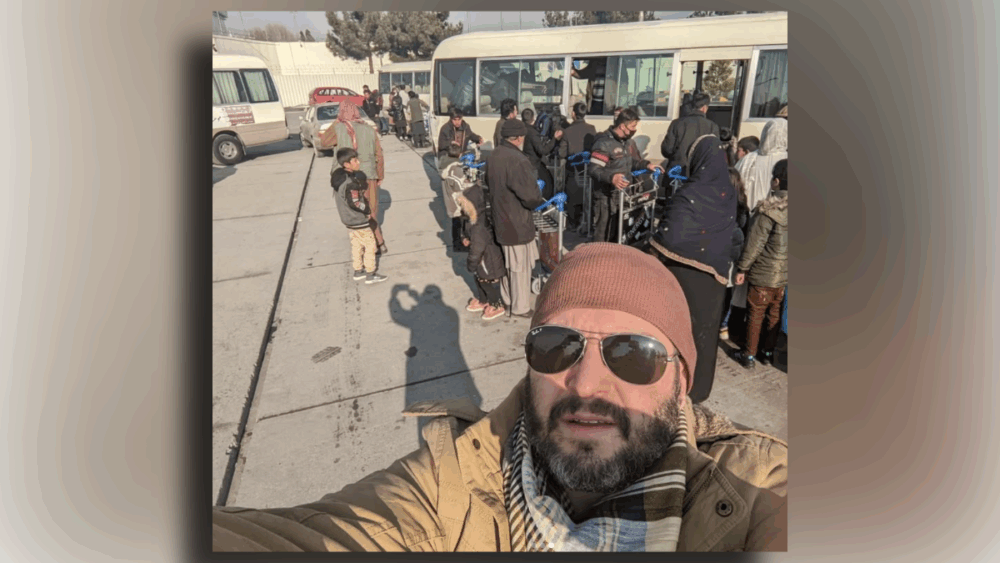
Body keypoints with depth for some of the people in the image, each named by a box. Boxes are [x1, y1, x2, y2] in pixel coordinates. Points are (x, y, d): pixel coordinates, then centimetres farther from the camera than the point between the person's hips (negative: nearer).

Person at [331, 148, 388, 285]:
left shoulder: (339, 177, 3)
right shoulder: (351, 183, -27)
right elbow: (354, 203, -29)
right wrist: (368, 211, -13)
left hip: (348, 219, 9)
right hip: (359, 221, -9)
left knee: (356, 245, 20)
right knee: (370, 244, 3)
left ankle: (358, 271, 31)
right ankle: (371, 274, 11)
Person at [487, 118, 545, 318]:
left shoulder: (493, 155, 0)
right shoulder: (517, 161, -26)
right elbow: (530, 196, -25)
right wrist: (541, 202, -4)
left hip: (500, 218, 8)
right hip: (517, 223, -8)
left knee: (507, 262, 22)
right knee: (520, 266, 6)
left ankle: (507, 299, 37)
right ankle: (520, 307, 19)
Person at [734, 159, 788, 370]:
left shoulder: (770, 208, -17)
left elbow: (755, 242, -15)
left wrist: (742, 267, -7)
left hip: (764, 272, -5)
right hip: (784, 274, 5)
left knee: (756, 313, 5)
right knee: (774, 313, 17)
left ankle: (749, 355, 13)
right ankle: (768, 352, 28)